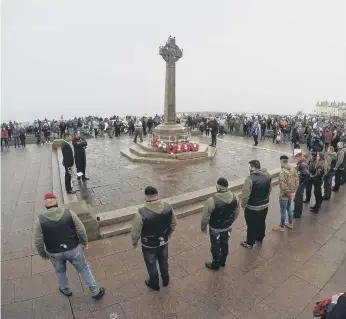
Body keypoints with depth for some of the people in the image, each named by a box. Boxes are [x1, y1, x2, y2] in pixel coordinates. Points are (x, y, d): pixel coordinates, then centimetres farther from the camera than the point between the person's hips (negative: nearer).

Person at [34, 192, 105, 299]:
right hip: (73, 249, -1)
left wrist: (43, 254, 9)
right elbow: (81, 230, -11)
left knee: (60, 272, 30)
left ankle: (66, 290, 53)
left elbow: (38, 242, -9)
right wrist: (84, 242, 5)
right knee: (84, 269, 16)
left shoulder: (40, 220, -15)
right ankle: (96, 292, 28)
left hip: (55, 253, 1)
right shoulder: (69, 213, -17)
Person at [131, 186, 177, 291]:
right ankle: (165, 280, 54)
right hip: (164, 242, 3)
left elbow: (136, 232, -20)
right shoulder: (168, 207, -21)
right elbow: (173, 223, -4)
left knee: (151, 265, 25)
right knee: (164, 261, 30)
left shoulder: (141, 213, -33)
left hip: (149, 245, -3)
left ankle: (154, 284, 50)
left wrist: (134, 242, 2)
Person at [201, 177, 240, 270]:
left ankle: (215, 265, 41)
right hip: (228, 227, 5)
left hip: (215, 229, -5)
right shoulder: (235, 197, -16)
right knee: (225, 244, 26)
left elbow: (205, 218, -22)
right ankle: (222, 262, 49)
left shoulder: (212, 201, -32)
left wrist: (203, 228, -3)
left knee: (216, 247, 19)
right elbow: (236, 213, 1)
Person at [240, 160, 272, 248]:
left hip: (252, 207, -7)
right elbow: (269, 189, 9)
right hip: (265, 205, 7)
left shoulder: (250, 179, -27)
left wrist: (243, 204, -7)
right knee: (261, 223, 24)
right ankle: (260, 239, 45)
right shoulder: (268, 175, -4)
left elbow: (245, 194, -24)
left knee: (252, 225, 10)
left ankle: (249, 243, 28)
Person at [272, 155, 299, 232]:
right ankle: (290, 223, 41)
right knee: (289, 209, 25)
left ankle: (281, 227, 22)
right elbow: (297, 182, 3)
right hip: (291, 195, 8)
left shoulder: (282, 171, -26)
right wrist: (293, 192, 6)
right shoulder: (294, 170, -1)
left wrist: (289, 193, -14)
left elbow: (283, 186, -28)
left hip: (284, 195, -8)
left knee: (283, 211, 7)